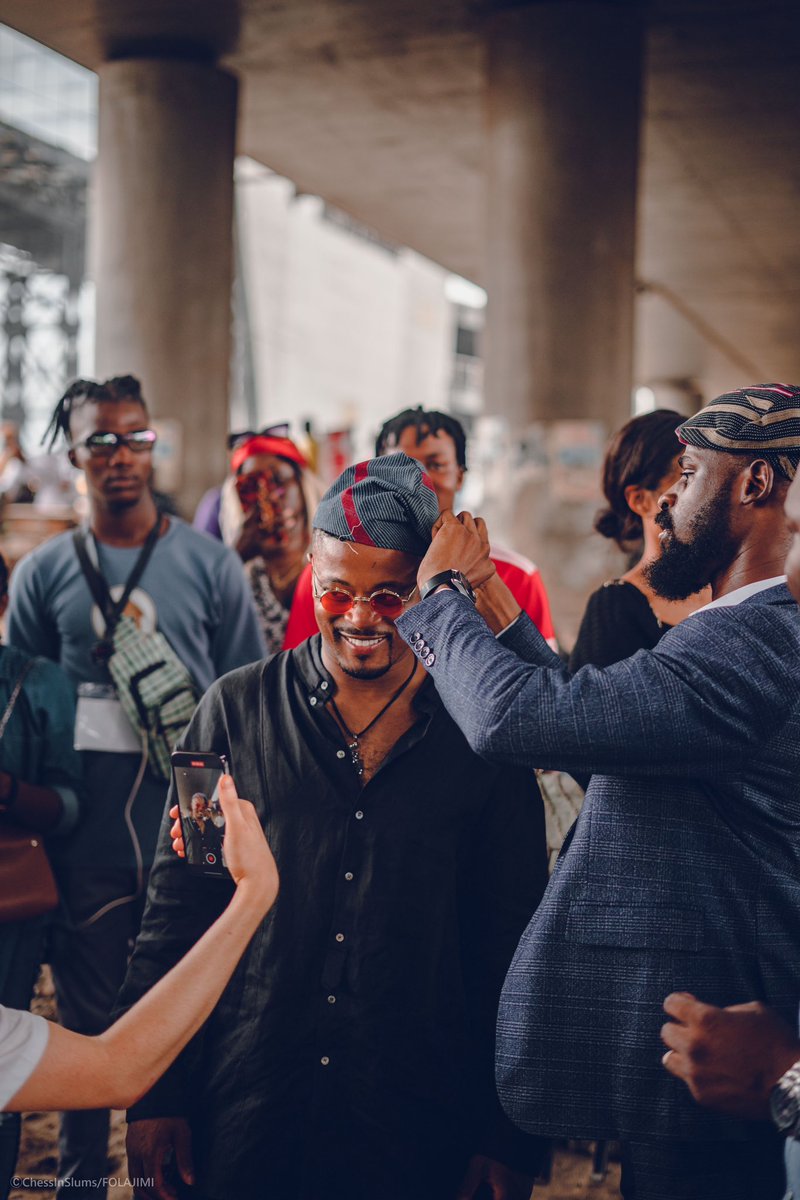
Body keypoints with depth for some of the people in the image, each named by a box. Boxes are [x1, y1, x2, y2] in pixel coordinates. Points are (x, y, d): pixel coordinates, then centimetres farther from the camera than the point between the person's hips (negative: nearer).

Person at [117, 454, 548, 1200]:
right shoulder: (237, 711, -1)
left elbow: (512, 943, 1)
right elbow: (176, 908, 3)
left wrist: (510, 1139, 1)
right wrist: (153, 1096, 1)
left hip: (422, 1133, 0)